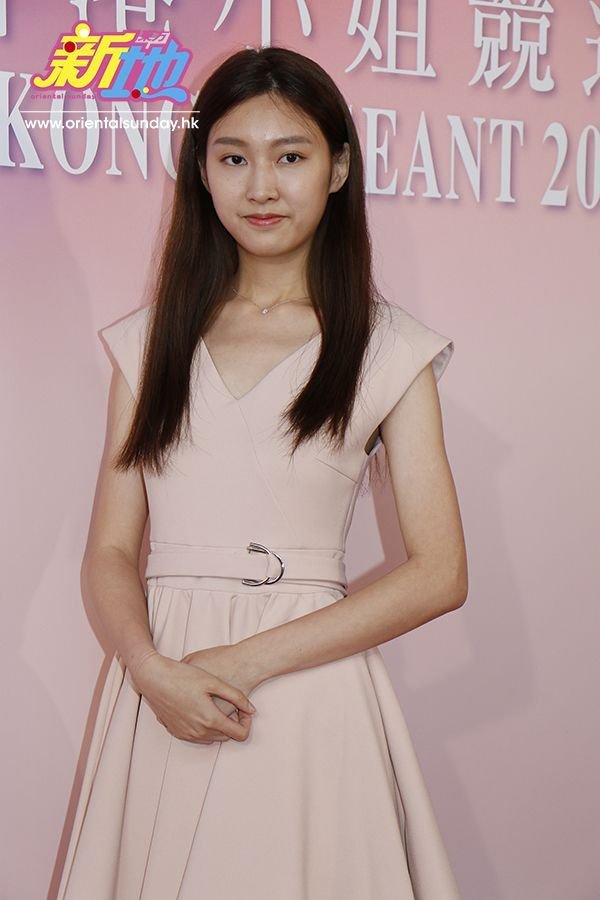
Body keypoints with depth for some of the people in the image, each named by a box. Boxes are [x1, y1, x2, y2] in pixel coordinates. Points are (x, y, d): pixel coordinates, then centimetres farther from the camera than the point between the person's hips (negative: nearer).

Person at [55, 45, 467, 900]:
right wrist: (153, 669, -15)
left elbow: (439, 573, -5)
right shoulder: (151, 340, 9)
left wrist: (249, 661, -12)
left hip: (310, 689, -2)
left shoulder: (387, 347, 1)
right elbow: (110, 551, 4)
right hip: (161, 693, 2)